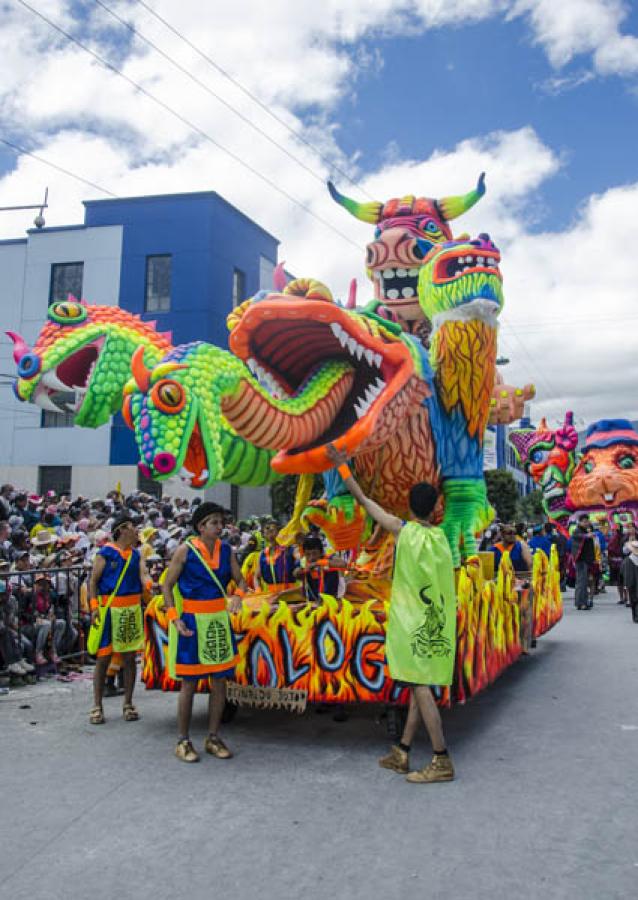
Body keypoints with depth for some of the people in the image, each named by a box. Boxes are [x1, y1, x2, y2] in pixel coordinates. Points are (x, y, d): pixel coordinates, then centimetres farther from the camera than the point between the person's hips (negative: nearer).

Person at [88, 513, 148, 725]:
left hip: (131, 609, 4)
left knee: (129, 658, 7)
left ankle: (128, 704, 17)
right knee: (103, 658, 1)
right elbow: (93, 581, -3)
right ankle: (97, 706, 11)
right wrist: (94, 607, -11)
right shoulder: (105, 553, -3)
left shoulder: (136, 554, 11)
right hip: (108, 609, -4)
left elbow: (143, 576, -1)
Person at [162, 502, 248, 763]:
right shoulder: (185, 551, -9)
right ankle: (183, 741, 15)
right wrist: (174, 618, -15)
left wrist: (238, 595, -13)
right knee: (189, 684, 2)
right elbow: (167, 586, -5)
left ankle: (213, 738, 22)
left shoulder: (226, 550, 4)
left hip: (219, 619, 5)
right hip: (192, 621, -5)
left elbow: (240, 580, 10)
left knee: (219, 681, 8)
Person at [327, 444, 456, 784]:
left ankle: (442, 761, -2)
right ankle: (402, 753, 19)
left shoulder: (404, 530, -8)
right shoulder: (440, 537, 5)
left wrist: (342, 466, 6)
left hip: (413, 619, -6)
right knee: (420, 685, 10)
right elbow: (445, 582, 10)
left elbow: (363, 499, -2)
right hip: (436, 620, 6)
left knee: (419, 686, -4)